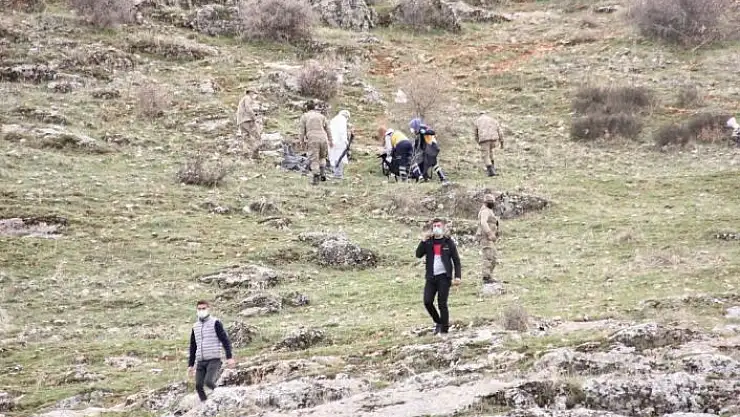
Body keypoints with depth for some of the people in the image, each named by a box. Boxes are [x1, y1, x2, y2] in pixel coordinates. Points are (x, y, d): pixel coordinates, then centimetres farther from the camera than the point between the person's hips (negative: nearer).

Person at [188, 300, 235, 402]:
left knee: (209, 382, -23)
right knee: (198, 386, -5)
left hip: (214, 360, -6)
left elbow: (225, 340, -4)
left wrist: (229, 357, -13)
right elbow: (192, 347, 23)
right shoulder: (195, 326, 17)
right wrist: (190, 364, 19)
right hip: (200, 361, 6)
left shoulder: (215, 323, -1)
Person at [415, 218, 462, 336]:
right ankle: (438, 322, 17)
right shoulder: (428, 242, 9)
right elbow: (418, 254, -4)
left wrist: (458, 276, -7)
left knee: (442, 304, -4)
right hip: (431, 277, 3)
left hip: (444, 276, -3)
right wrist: (423, 241, -15)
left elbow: (456, 260, 2)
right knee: (427, 301, -6)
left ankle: (444, 329, 6)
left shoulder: (448, 242, 2)